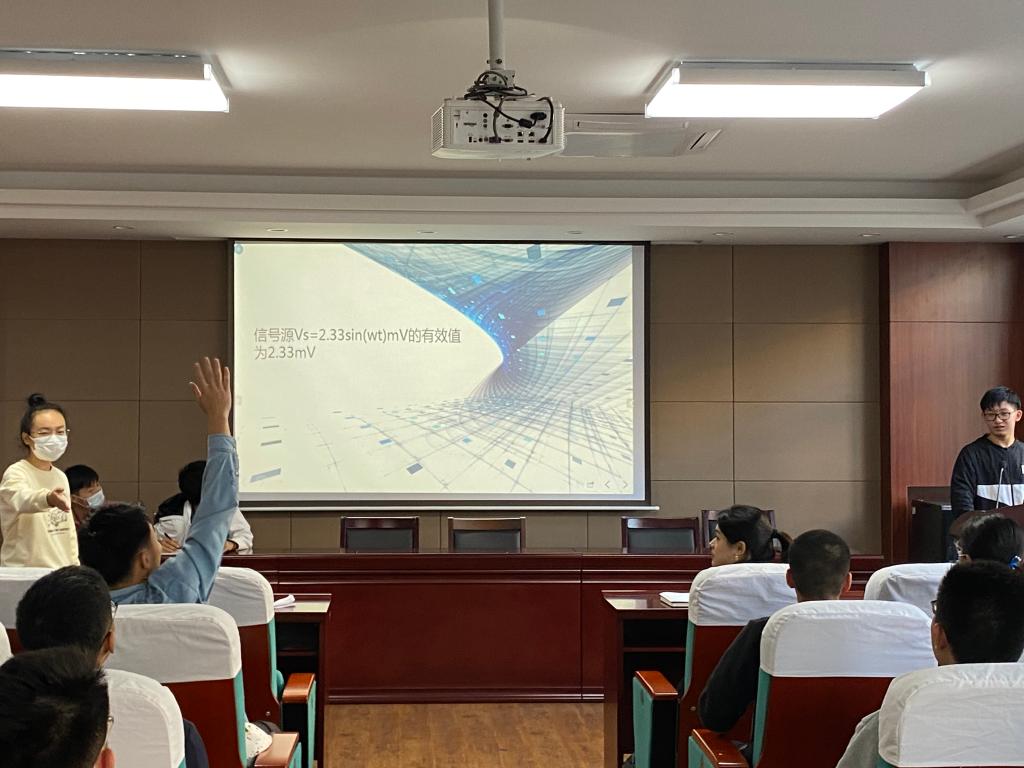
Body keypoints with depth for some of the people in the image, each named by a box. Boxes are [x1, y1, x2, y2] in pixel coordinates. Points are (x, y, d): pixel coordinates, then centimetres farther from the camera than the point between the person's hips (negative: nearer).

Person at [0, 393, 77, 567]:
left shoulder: (61, 477, 13)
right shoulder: (15, 474, -10)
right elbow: (22, 498, -34)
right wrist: (47, 498, -55)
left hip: (61, 572, 7)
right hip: (23, 574, -7)